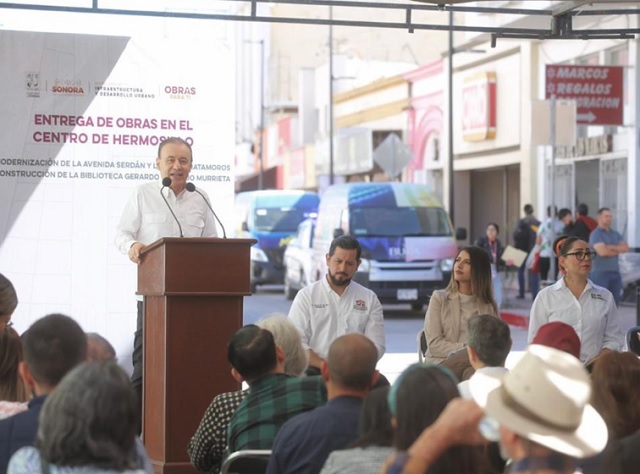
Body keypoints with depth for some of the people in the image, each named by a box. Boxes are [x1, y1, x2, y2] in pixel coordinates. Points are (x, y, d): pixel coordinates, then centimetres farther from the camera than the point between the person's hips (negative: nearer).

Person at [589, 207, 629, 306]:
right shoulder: (596, 234, -6)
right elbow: (602, 252, -19)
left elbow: (625, 248, 2)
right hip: (600, 272, -7)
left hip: (615, 272, 7)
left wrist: (611, 247, -12)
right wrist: (617, 251, -2)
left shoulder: (615, 234, 15)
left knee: (614, 300, 8)